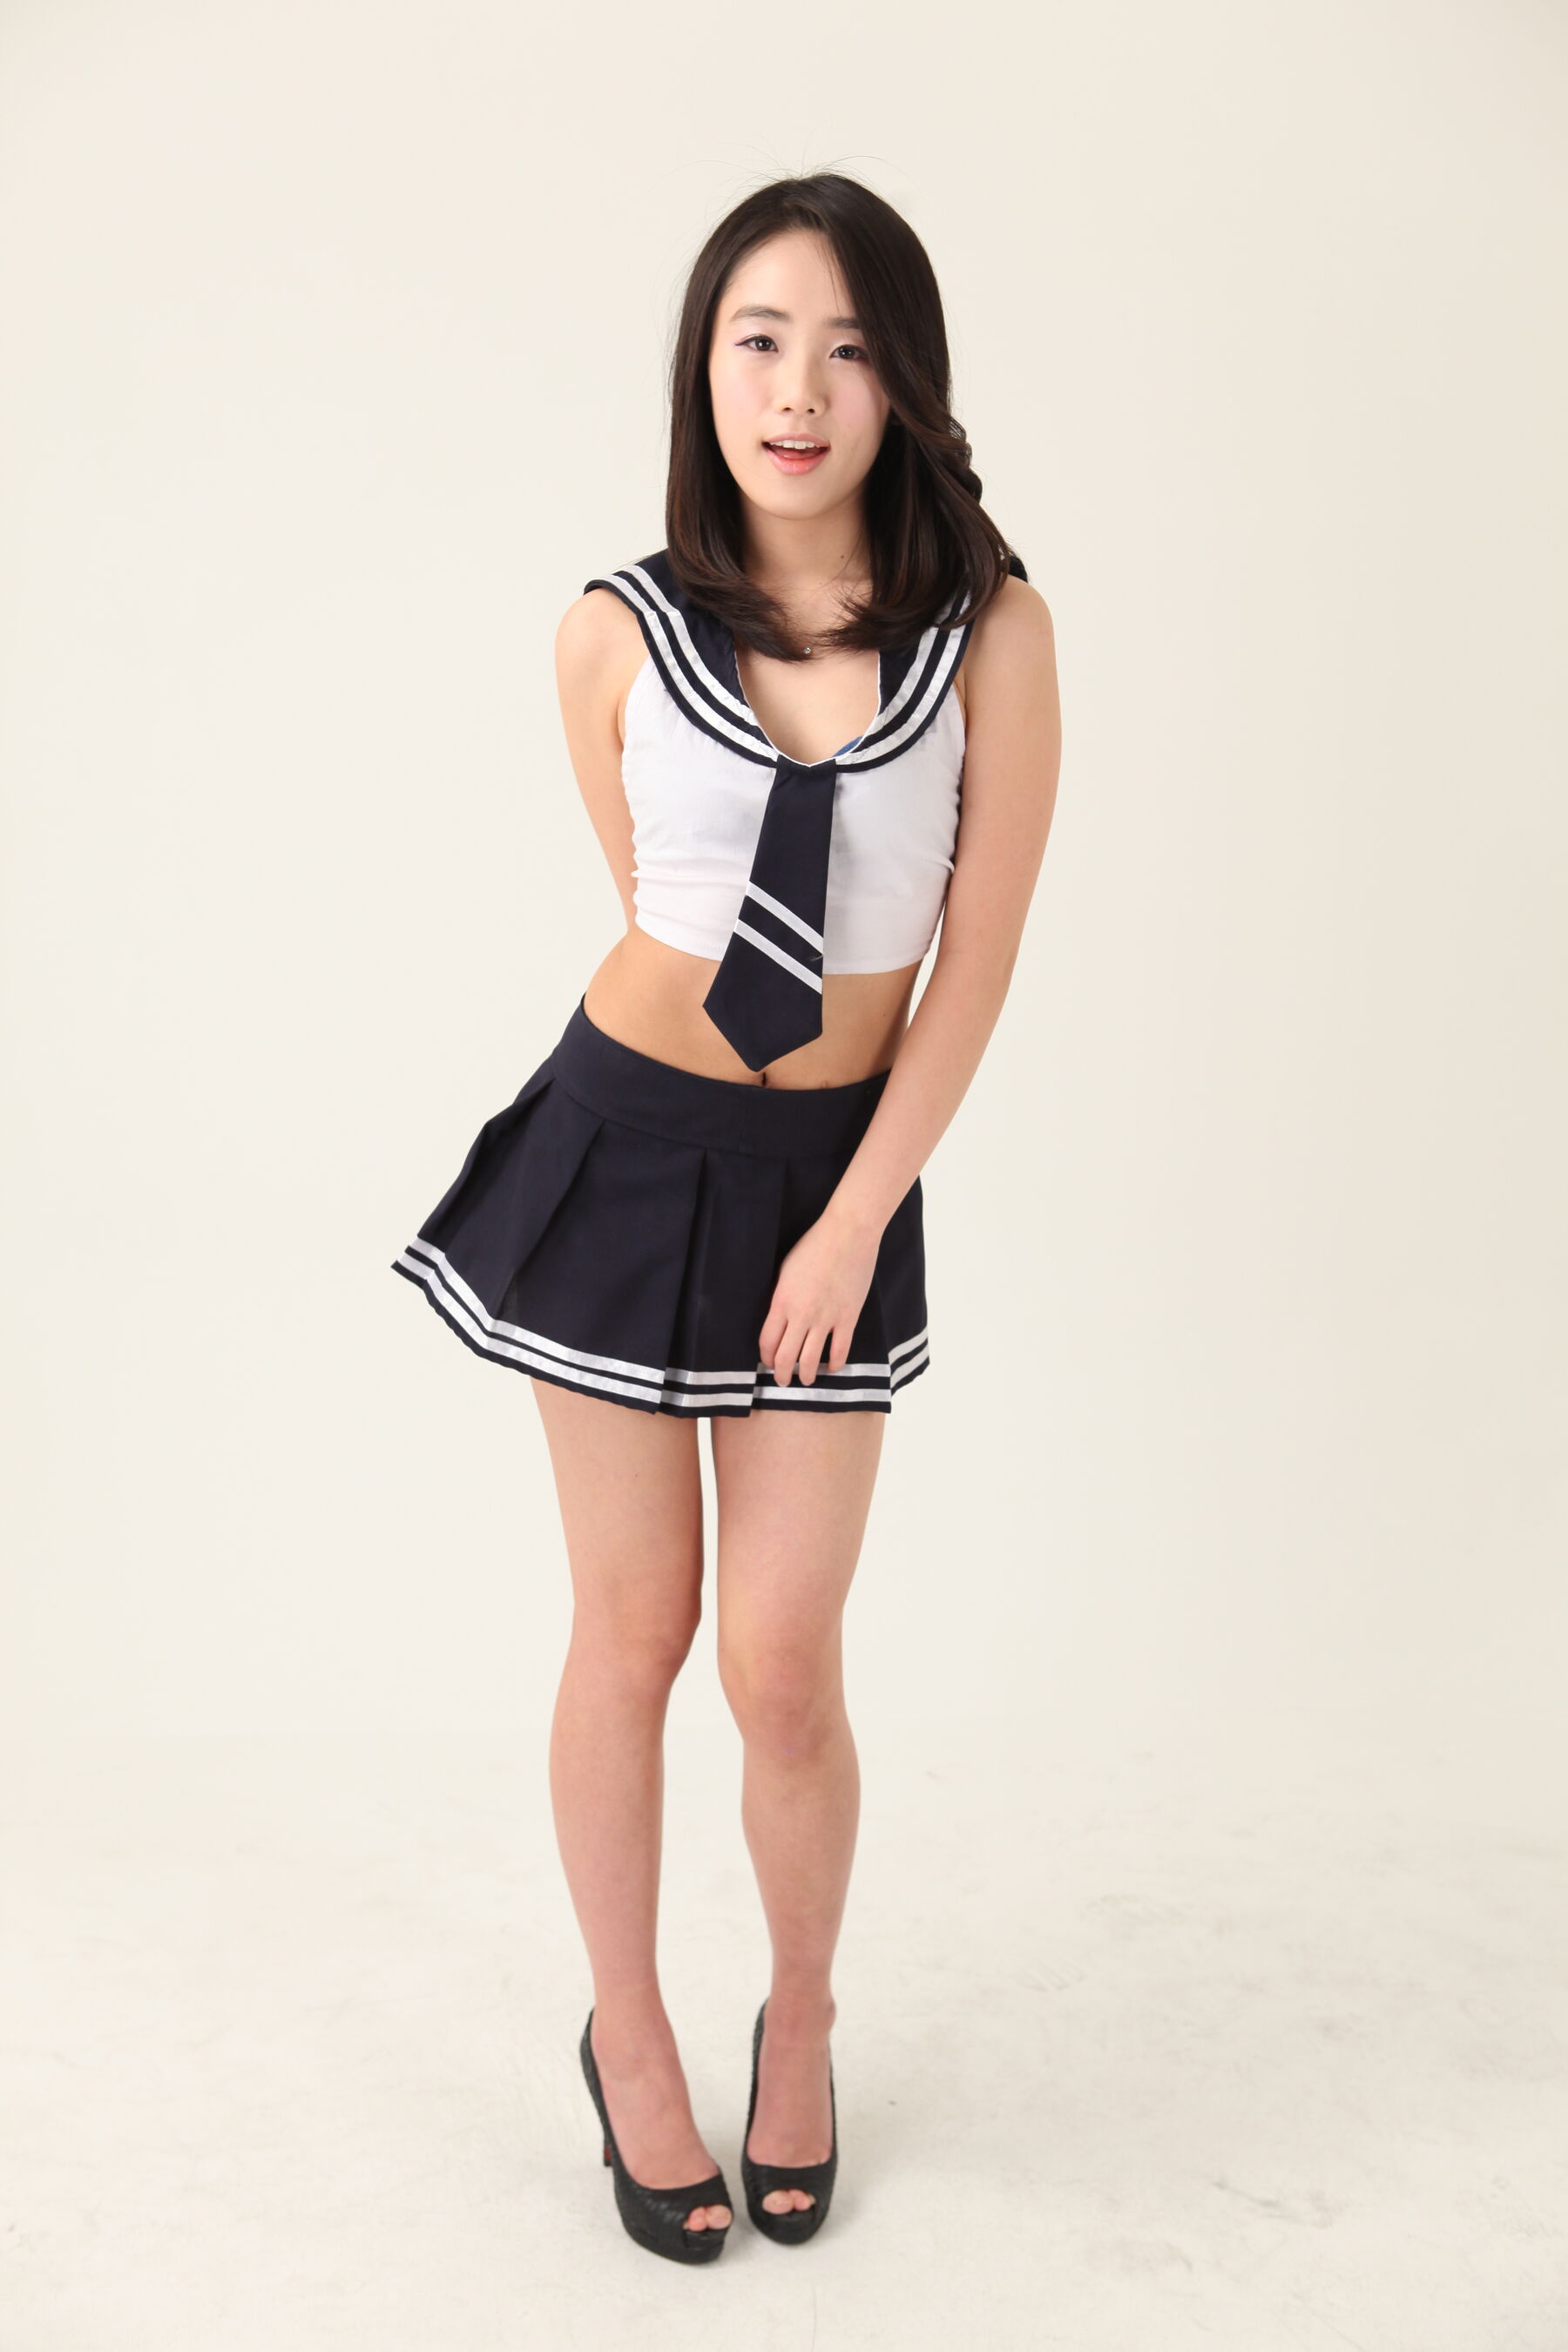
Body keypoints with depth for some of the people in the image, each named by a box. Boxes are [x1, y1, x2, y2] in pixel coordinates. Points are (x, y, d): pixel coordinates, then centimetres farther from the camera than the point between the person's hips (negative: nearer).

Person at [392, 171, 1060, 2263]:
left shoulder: (992, 633, -8)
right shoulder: (616, 633, -6)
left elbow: (977, 962, -6)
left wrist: (851, 1225, -8)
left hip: (837, 1167, 0)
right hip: (625, 1147, 0)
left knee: (782, 1659, 1)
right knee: (633, 1632, 8)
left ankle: (803, 2022, 31)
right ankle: (629, 2033, 31)